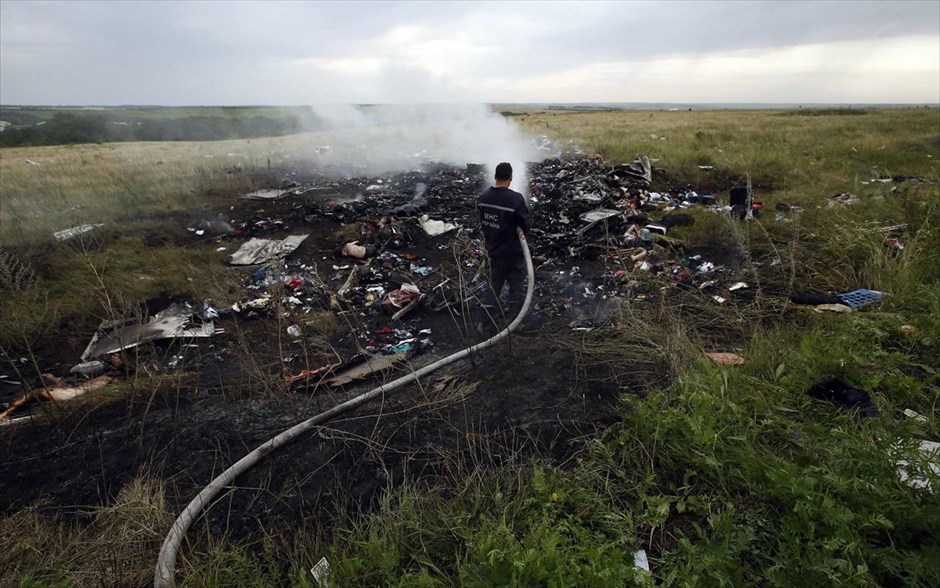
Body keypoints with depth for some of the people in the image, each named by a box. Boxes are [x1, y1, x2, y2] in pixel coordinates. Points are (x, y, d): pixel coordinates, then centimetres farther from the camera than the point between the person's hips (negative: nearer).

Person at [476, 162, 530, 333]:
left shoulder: (483, 198, -3)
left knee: (493, 286, 17)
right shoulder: (516, 199, -21)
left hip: (493, 251, 5)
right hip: (513, 253, -5)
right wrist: (520, 238, 6)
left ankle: (483, 322, 17)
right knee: (517, 287, 12)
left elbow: (482, 223, 5)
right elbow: (525, 225, -13)